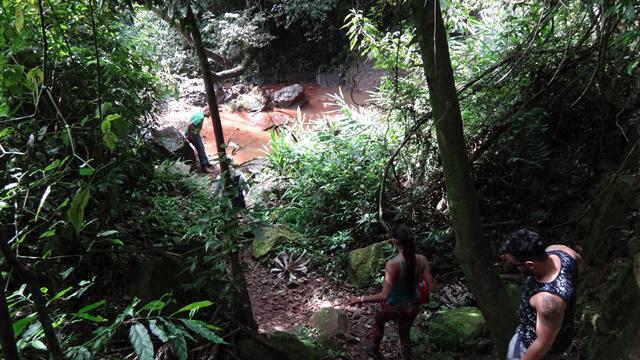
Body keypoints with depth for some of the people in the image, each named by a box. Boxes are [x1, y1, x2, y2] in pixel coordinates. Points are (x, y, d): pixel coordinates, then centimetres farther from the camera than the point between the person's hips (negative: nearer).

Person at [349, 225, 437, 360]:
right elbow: (433, 287, -12)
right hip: (413, 307, 3)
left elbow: (384, 296, -34)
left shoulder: (392, 264, -33)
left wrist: (360, 299, -25)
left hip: (394, 307, -3)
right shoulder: (422, 260, -18)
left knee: (378, 321, 32)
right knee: (404, 333, 31)